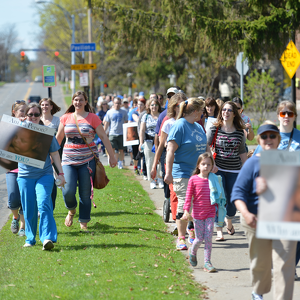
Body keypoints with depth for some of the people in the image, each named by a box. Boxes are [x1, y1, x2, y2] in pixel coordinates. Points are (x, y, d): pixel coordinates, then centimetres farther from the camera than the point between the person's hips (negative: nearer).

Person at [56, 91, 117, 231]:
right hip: (69, 160, 1)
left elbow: (104, 137, 4)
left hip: (87, 160, -1)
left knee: (85, 193, 0)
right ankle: (71, 210, 22)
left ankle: (83, 222, 14)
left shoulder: (93, 118, 2)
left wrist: (112, 156, 3)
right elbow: (58, 138, 18)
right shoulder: (66, 118, 7)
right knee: (68, 191, -11)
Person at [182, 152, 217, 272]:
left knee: (208, 237, -2)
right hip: (198, 213, -2)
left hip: (210, 213, 2)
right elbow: (189, 196, -5)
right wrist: (186, 210, -12)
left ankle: (207, 262, 3)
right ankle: (193, 252, 34)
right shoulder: (193, 179, -7)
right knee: (199, 238, 2)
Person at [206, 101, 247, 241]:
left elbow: (242, 152, 13)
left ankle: (229, 220, 36)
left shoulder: (240, 132, 4)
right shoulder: (213, 129, -3)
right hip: (218, 169, -2)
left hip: (234, 171, 2)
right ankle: (219, 230, 2)